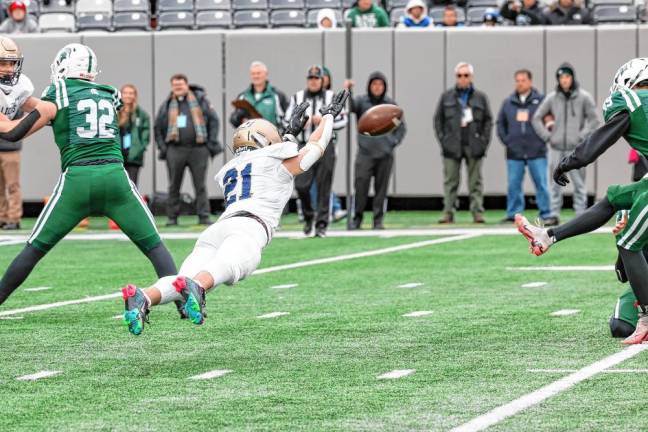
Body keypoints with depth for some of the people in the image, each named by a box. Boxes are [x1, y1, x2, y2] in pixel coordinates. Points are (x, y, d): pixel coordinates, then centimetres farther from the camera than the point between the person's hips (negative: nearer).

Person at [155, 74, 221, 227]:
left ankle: (203, 216, 1)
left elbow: (213, 121, 5)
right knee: (174, 185, 3)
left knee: (200, 185, -1)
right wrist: (162, 147, 4)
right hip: (175, 150, 2)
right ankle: (172, 217, 8)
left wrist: (211, 143, -2)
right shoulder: (167, 105, 11)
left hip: (198, 149, -2)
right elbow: (158, 127, 15)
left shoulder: (200, 100, 6)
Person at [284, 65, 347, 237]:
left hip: (325, 147, -1)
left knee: (324, 187, -3)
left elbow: (342, 120, 3)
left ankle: (321, 224, 1)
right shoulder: (297, 98, 9)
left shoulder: (331, 97, 6)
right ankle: (308, 217, 17)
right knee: (301, 185, -7)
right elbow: (287, 122, 10)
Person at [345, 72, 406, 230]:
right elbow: (350, 105, -19)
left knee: (381, 188, 3)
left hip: (385, 153, 2)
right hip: (365, 153, -2)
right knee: (361, 186, -7)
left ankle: (378, 220, 10)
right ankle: (357, 218, 5)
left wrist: (394, 141, 1)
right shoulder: (361, 101, 2)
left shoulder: (391, 104, 8)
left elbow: (401, 126, 15)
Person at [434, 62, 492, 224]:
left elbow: (488, 120, 8)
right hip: (452, 147, 0)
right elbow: (438, 119, 9)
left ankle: (478, 212, 3)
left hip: (474, 147, 0)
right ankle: (448, 213, 2)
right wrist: (442, 139, -1)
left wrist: (484, 141, -2)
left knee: (475, 182, 2)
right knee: (450, 182, 1)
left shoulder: (480, 97, 8)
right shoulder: (446, 97, 8)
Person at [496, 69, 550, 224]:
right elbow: (500, 123, 16)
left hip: (536, 153, -3)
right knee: (513, 185, 3)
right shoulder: (508, 103, 10)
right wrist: (506, 140, 5)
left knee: (541, 184, -2)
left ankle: (546, 214, 2)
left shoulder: (540, 101, 0)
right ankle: (513, 214, 9)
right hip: (514, 153, 3)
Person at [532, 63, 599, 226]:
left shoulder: (584, 97, 0)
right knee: (556, 183, 3)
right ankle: (554, 215, 6)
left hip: (575, 149, -2)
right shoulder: (552, 98, 6)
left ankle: (581, 215, 0)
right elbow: (536, 118, 13)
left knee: (579, 184, -2)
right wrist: (547, 136, 3)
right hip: (556, 148, 3)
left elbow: (593, 120, 1)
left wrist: (581, 137, -8)